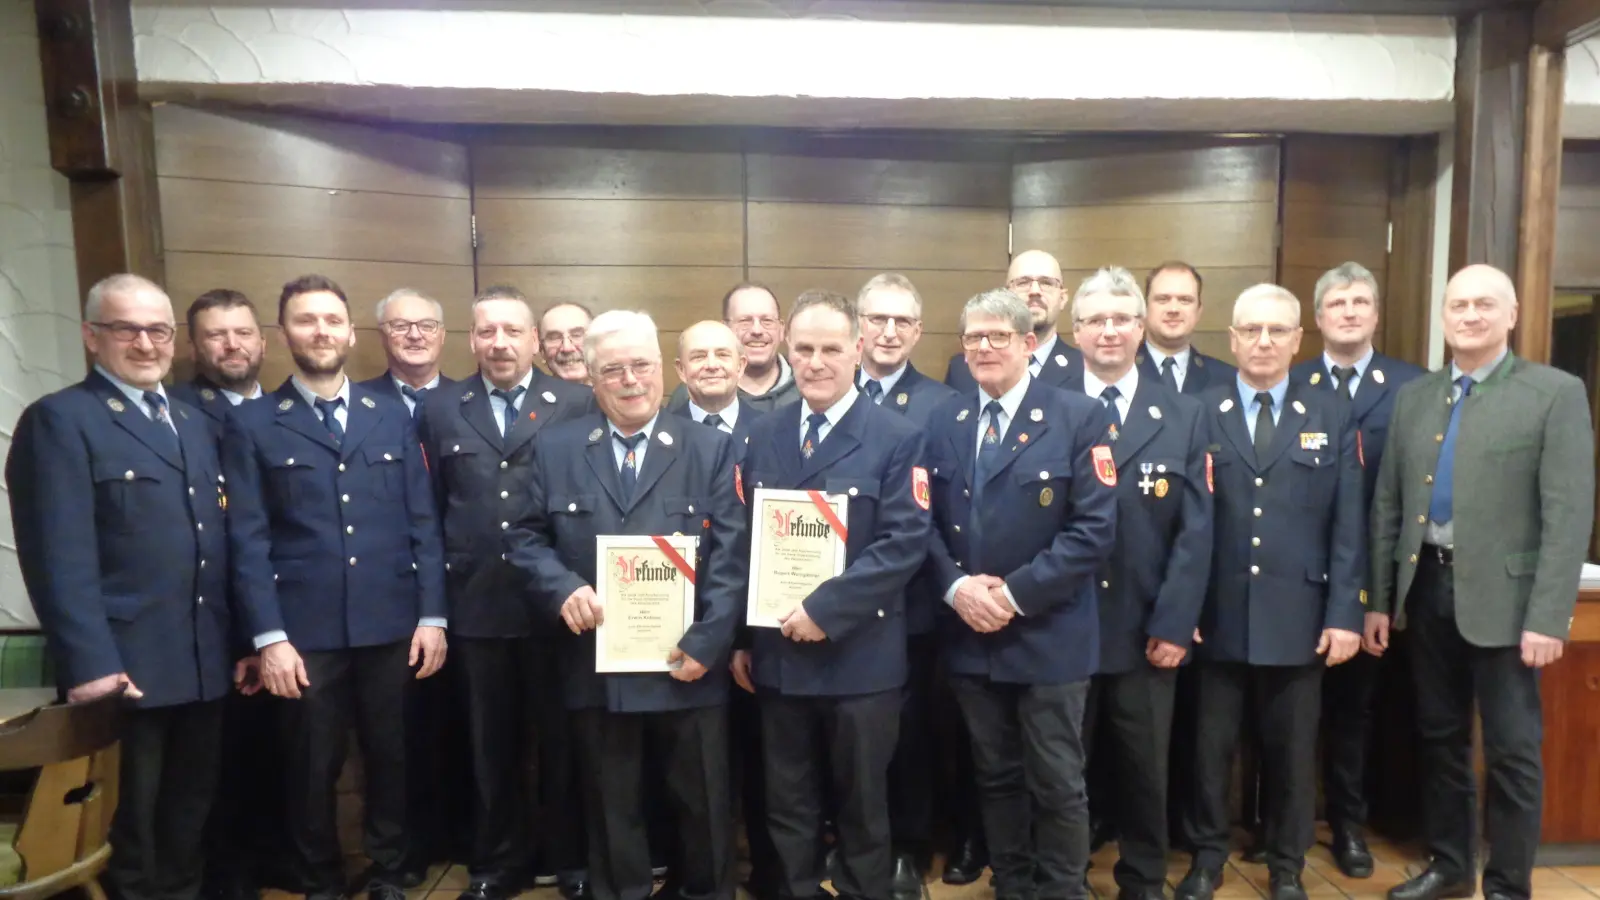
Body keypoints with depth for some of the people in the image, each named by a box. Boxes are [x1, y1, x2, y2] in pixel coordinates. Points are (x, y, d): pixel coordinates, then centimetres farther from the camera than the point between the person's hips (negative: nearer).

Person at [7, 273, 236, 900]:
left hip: (205, 662, 6)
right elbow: (61, 558, -15)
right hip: (125, 667, -6)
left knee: (191, 808, 18)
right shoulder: (59, 420, -7)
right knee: (128, 820, 10)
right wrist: (90, 664, -21)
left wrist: (239, 641, 8)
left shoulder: (194, 422, 15)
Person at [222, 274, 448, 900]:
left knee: (391, 759, 13)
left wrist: (432, 615, 0)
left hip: (391, 625, 2)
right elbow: (249, 541, -3)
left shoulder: (393, 416, 8)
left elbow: (423, 523, 6)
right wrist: (268, 636, -9)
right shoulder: (252, 424, 2)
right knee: (311, 770, 11)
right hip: (305, 631, -1)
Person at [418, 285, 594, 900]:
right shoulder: (441, 409, 8)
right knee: (491, 745, 16)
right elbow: (432, 509, 8)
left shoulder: (578, 405, -1)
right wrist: (435, 596, 7)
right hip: (476, 606, 3)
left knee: (562, 740, 11)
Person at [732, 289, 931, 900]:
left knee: (862, 807, 14)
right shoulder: (763, 437, 7)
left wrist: (825, 610, -21)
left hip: (861, 657, -4)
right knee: (788, 807, 17)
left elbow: (904, 544, -16)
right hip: (778, 654, 4)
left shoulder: (897, 438, -8)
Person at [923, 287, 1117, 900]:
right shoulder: (944, 420, 7)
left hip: (1049, 636, -4)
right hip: (969, 635, 4)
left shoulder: (1079, 416, -6)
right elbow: (927, 520, 5)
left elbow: (1095, 528, -13)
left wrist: (1017, 593, -18)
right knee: (995, 777, 17)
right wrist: (954, 586, -12)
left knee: (1057, 784, 8)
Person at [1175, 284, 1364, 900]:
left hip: (1298, 617, 1)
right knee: (1211, 746, 11)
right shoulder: (1198, 415, 1)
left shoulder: (1332, 418, 6)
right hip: (1216, 616, -1)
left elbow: (1347, 527, 2)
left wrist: (1344, 613, -3)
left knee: (1292, 750, 14)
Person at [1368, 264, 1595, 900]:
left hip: (1501, 595, -4)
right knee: (1439, 736, 16)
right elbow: (1388, 503, 9)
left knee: (1512, 750, 5)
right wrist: (1378, 599, 7)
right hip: (1425, 587, 5)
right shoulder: (1414, 396, 9)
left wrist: (1548, 617, -16)